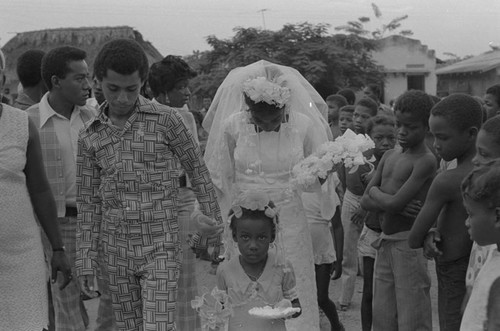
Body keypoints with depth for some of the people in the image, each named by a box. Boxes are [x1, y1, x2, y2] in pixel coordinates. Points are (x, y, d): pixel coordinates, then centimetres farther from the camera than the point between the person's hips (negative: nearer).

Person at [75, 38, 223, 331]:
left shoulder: (166, 119, -9)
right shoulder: (90, 136, 2)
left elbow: (197, 170, 3)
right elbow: (89, 203, 6)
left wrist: (214, 222, 7)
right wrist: (86, 264, 4)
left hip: (161, 250, -4)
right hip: (118, 253, 4)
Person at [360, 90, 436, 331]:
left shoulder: (426, 161, -12)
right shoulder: (389, 156, 10)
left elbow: (395, 203, -21)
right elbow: (365, 201, 5)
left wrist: (375, 191, -2)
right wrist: (392, 204, -12)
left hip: (408, 243, -7)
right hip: (384, 242, 7)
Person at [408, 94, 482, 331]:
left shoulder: (446, 182, -23)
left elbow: (413, 240, -14)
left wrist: (428, 237, 6)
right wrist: (434, 234, -6)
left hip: (455, 278, -8)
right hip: (475, 273, 8)